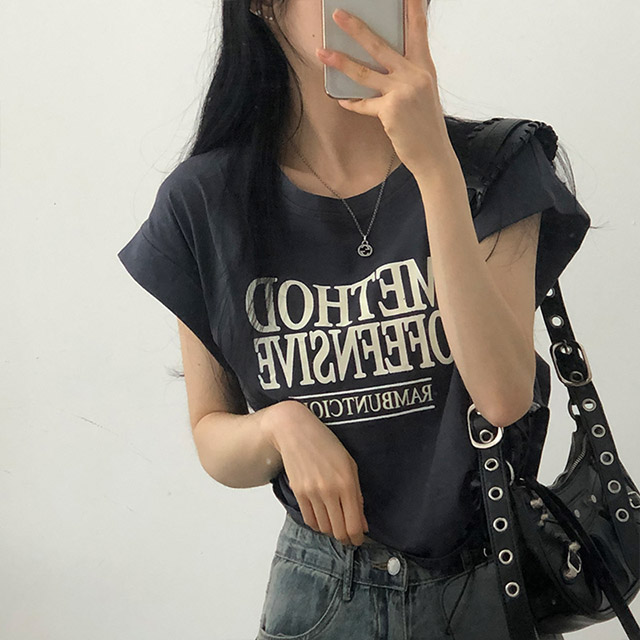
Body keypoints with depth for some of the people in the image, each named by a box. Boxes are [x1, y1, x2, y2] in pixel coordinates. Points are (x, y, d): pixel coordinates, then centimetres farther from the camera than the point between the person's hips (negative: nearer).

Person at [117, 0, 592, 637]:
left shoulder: (492, 170, -11)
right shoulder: (205, 203, -10)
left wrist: (435, 166, -30)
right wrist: (282, 426, -24)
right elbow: (213, 442, -2)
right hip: (322, 581, 0)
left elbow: (505, 398, -25)